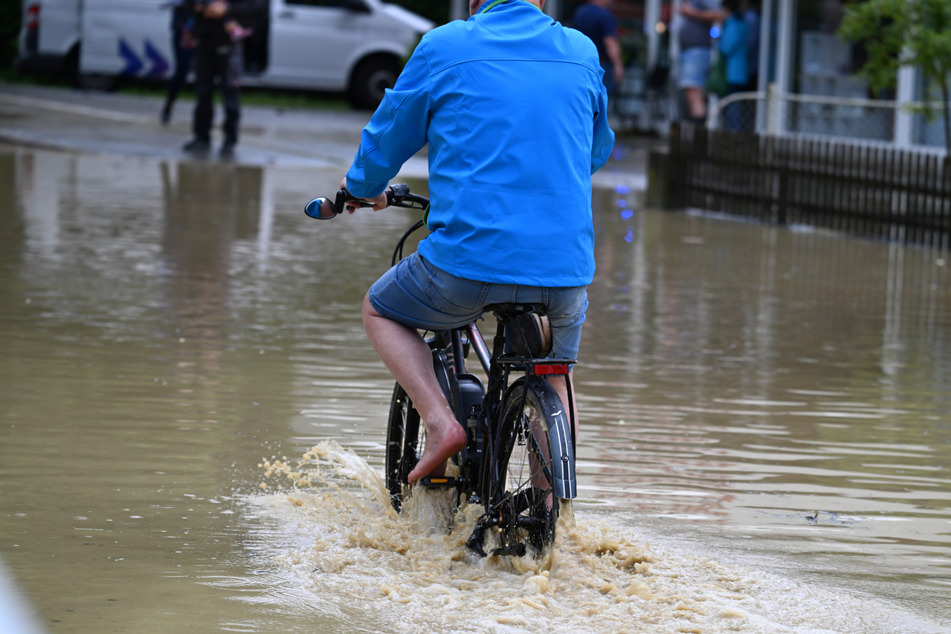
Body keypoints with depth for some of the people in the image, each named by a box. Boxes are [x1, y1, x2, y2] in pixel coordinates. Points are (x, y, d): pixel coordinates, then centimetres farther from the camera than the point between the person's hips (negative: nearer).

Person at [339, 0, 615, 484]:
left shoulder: (444, 46, 1)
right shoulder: (582, 53, 11)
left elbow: (388, 138, 13)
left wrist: (362, 186, 35)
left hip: (470, 261, -3)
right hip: (565, 270, 3)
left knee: (381, 312, 24)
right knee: (554, 375, 29)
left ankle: (440, 424, 4)